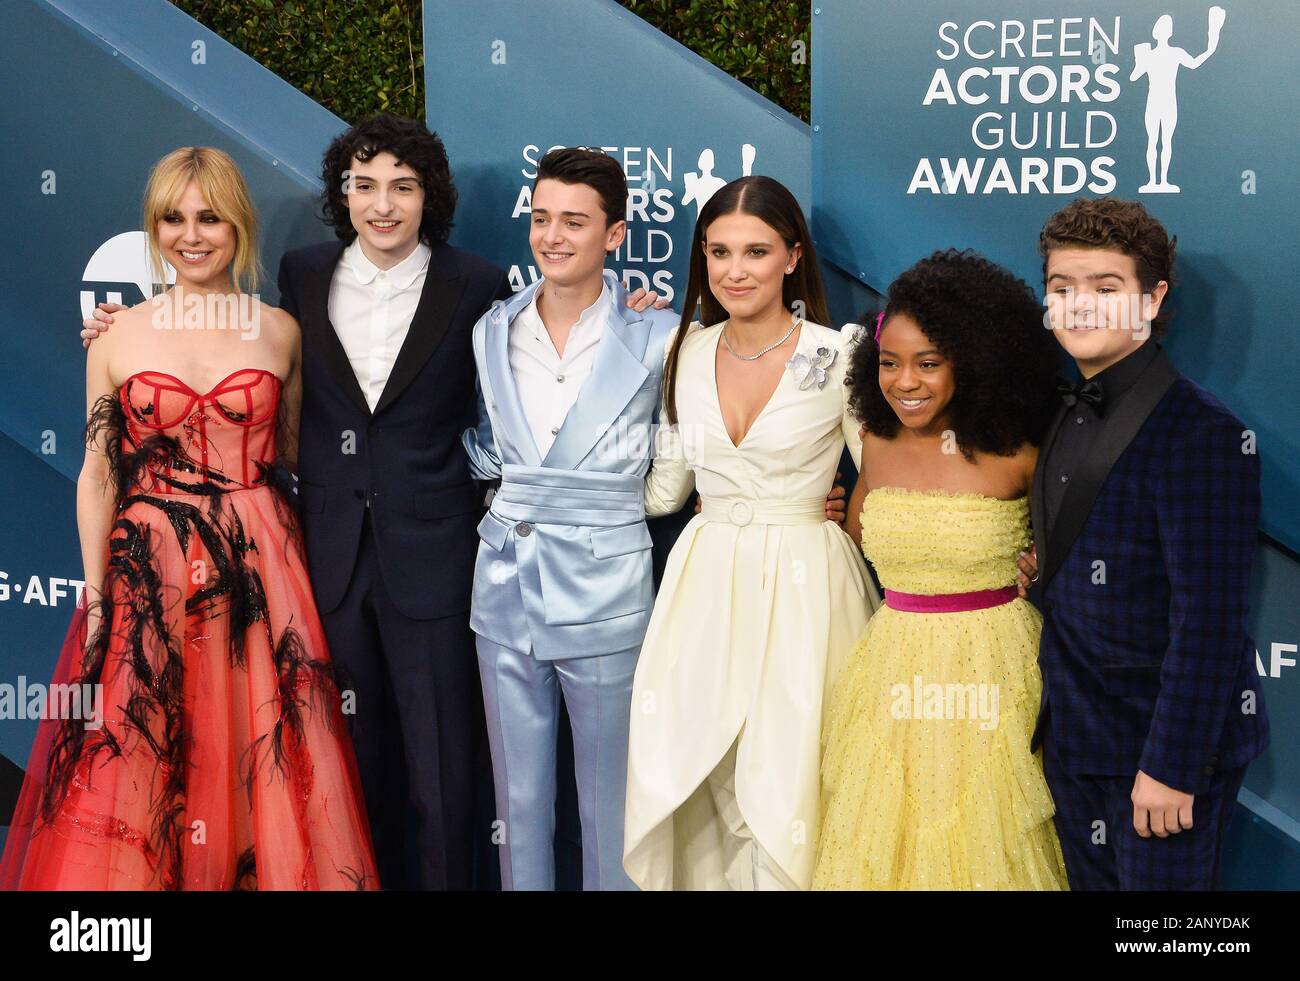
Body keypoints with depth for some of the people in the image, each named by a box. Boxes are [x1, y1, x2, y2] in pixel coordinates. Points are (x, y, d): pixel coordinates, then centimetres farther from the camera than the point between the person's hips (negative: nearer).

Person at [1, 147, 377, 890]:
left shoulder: (280, 332, 5)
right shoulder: (117, 337, 3)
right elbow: (98, 474, 4)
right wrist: (95, 599, -1)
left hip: (259, 575, 0)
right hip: (147, 576, 0)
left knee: (258, 763, 3)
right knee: (133, 767, 3)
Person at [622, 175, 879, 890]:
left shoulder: (837, 358, -8)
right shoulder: (686, 352, 6)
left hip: (802, 585, -4)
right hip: (705, 582, 4)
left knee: (785, 778, -4)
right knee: (686, 774, 4)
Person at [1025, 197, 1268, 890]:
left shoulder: (1199, 433, -19)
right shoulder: (1066, 414, 6)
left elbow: (1209, 621, -21)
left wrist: (1171, 765, -21)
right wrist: (1045, 566, -4)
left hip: (1163, 739, -7)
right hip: (1073, 735, 7)